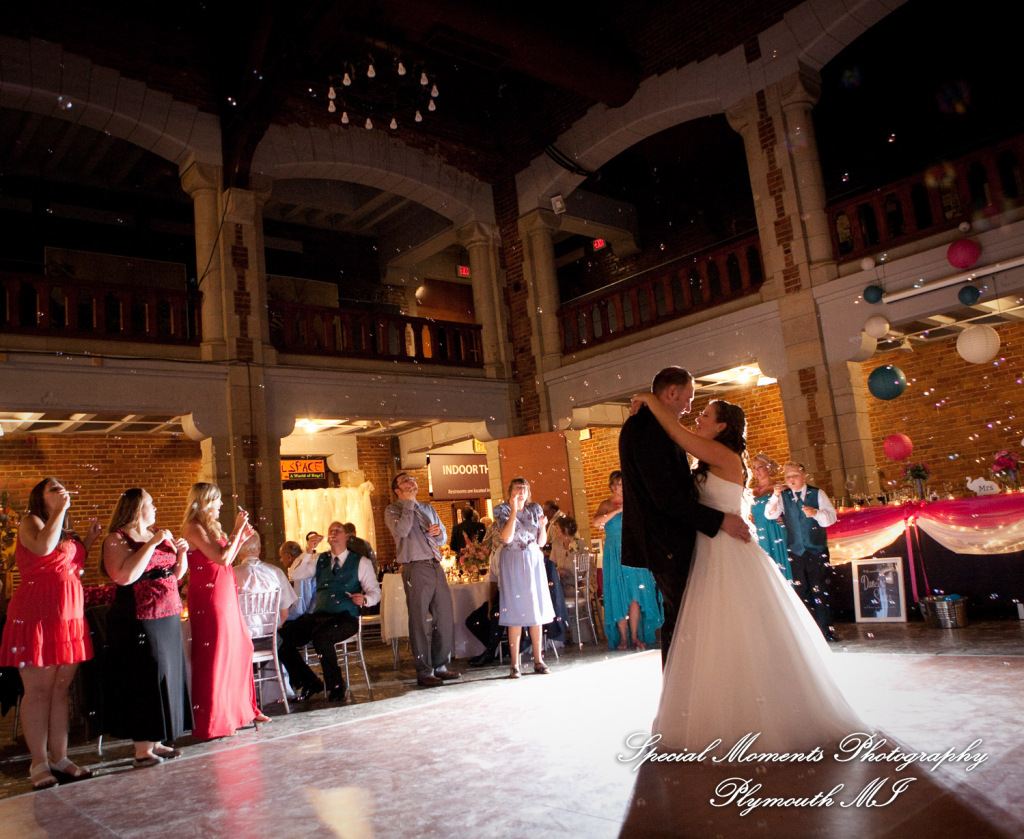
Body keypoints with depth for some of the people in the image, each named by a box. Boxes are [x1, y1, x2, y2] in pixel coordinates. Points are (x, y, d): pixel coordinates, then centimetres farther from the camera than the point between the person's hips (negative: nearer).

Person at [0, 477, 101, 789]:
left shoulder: (67, 533, 20)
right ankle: (39, 763, 6)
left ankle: (59, 758, 15)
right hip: (37, 614, -7)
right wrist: (60, 510, -14)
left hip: (70, 617, 7)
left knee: (61, 688, 9)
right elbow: (43, 547, -22)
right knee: (38, 690, -2)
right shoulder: (30, 521, -1)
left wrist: (87, 542, 14)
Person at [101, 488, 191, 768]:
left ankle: (156, 741, 20)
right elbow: (125, 576, -23)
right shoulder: (117, 539, -7)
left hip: (168, 619, 7)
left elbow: (178, 573, 20)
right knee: (145, 681, -5)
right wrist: (152, 544, -21)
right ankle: (142, 749, 3)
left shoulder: (161, 534, 14)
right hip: (139, 621, -7)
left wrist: (181, 552, 1)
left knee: (167, 677, 10)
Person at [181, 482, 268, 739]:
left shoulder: (211, 527, 15)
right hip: (208, 598, -9)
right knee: (213, 655, -2)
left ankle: (241, 709, 26)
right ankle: (212, 723, 9)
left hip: (225, 596, 9)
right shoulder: (194, 528, -14)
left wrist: (241, 538, 14)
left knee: (239, 648, 13)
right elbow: (221, 558, -21)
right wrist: (237, 529, -15)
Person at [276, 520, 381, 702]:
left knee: (321, 635, -36)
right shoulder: (320, 560, 22)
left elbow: (375, 592, 5)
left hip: (345, 618, -4)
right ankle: (309, 683, 0)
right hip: (317, 615, 4)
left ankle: (337, 686, -14)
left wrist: (364, 599, -18)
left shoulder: (361, 562, 12)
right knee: (282, 637, -19)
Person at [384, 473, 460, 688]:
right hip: (415, 569, -6)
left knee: (446, 617, 6)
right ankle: (424, 672, 5)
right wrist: (408, 503, -10)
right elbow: (401, 530, -18)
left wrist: (438, 532, 0)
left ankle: (440, 666, 18)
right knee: (419, 623, -3)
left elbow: (443, 539, 23)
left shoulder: (428, 509, 21)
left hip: (436, 567, 6)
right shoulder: (393, 510, 3)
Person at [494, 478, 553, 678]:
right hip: (513, 563, -4)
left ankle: (538, 660, 12)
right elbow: (506, 537, -16)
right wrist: (514, 511, -18)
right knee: (516, 613, -6)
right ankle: (515, 664, -1)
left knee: (537, 611, 4)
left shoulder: (535, 509, 11)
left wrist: (543, 526, -8)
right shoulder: (502, 510, 0)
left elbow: (540, 542, 11)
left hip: (534, 561, 4)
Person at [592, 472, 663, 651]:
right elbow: (595, 523, -16)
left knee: (636, 595, -3)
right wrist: (618, 510, -18)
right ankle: (623, 637, 5)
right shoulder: (606, 505, 2)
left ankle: (635, 636, 5)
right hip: (615, 555, -2)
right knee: (619, 597, -2)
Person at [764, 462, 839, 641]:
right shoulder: (783, 496, 7)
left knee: (822, 591, -1)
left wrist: (816, 513, -21)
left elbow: (831, 517, -2)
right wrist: (775, 496, -18)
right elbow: (770, 515, -5)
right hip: (796, 551, 1)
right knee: (801, 591, 4)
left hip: (818, 550, -1)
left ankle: (826, 629, 8)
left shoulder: (817, 494, 4)